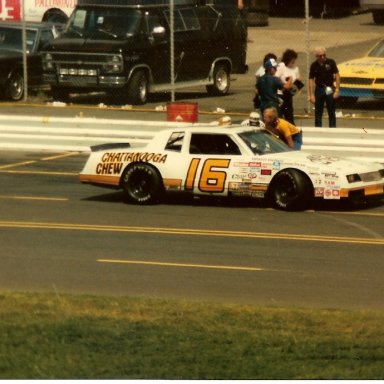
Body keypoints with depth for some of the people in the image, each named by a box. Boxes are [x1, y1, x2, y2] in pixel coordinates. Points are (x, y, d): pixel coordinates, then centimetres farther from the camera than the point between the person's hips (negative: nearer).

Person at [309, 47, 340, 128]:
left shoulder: (331, 62, -5)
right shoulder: (314, 65, -2)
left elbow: (337, 75, -3)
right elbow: (311, 80, -1)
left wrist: (337, 90, -10)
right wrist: (311, 95, -7)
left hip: (329, 90, -1)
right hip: (319, 90, 1)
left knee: (332, 112, 4)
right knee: (318, 113, 6)